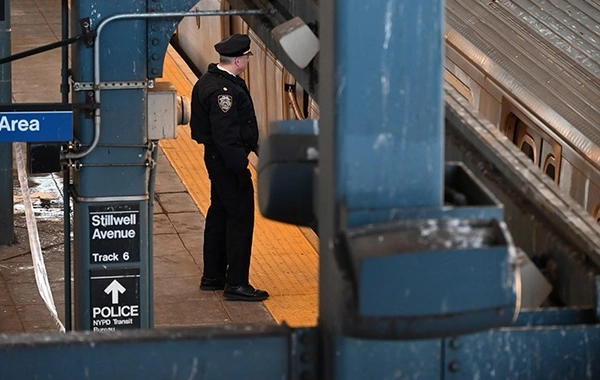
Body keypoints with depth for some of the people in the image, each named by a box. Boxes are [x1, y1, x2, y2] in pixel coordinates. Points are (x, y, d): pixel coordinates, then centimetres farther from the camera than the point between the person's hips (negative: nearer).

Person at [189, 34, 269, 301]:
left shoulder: (209, 81, 10)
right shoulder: (223, 90, -24)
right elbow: (225, 134, -27)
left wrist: (251, 144, 24)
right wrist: (240, 167, -25)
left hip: (216, 158, 11)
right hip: (227, 159, -11)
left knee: (219, 214, 19)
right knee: (240, 217, -6)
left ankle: (213, 276, 29)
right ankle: (236, 283, -4)